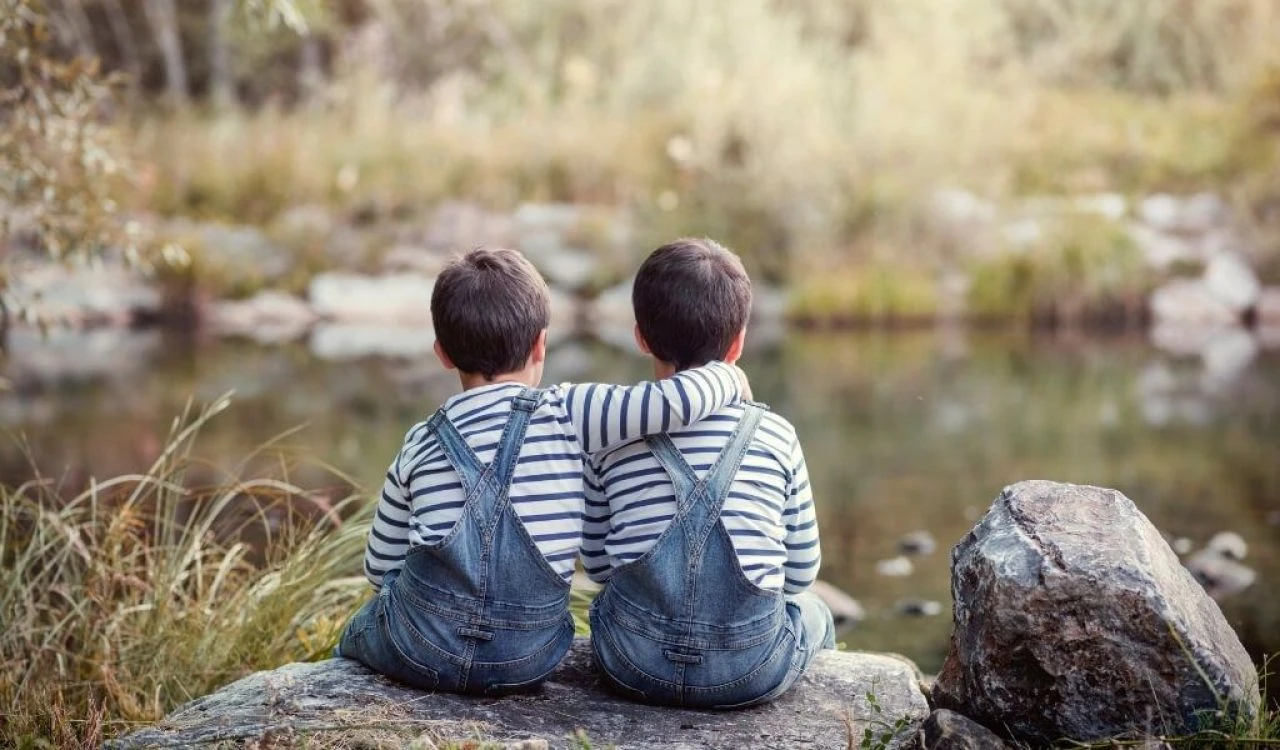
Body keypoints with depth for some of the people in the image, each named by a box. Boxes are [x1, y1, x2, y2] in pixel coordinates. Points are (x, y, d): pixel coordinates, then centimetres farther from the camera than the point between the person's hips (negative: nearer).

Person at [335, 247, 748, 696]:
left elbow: (380, 568, 11)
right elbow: (679, 402, -14)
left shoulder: (421, 445, 3)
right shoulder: (567, 414, -6)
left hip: (423, 649, 0)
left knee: (357, 633, 33)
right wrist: (728, 377, 6)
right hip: (529, 662, 1)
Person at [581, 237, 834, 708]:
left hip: (633, 667, 1)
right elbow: (802, 571, 6)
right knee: (814, 614, 33)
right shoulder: (775, 435, -2)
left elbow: (596, 564, 7)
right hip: (753, 671, -1)